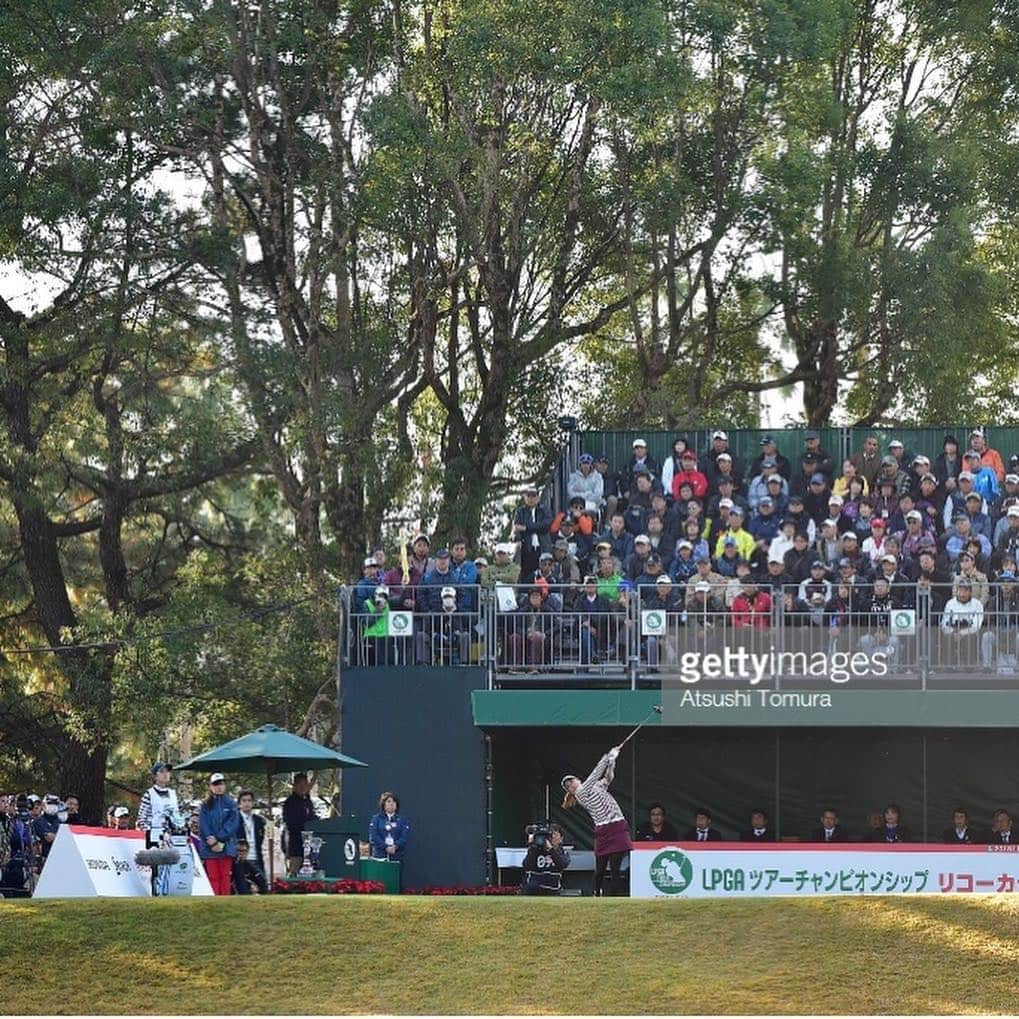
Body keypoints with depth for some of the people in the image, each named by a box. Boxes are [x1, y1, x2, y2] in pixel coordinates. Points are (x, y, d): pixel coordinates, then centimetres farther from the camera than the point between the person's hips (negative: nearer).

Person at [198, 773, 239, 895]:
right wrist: (212, 842, -13)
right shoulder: (205, 805, 8)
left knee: (225, 876, -1)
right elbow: (203, 825, 0)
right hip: (209, 848, 0)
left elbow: (233, 823, -3)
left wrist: (218, 840, -12)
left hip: (226, 846, 0)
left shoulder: (231, 803, 7)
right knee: (213, 877, -2)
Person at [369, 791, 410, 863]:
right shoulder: (376, 819, 8)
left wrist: (395, 846, -17)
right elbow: (374, 836, -3)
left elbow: (405, 836, 0)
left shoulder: (402, 820, 11)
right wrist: (386, 847, -14)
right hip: (379, 856, -1)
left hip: (396, 857, 1)